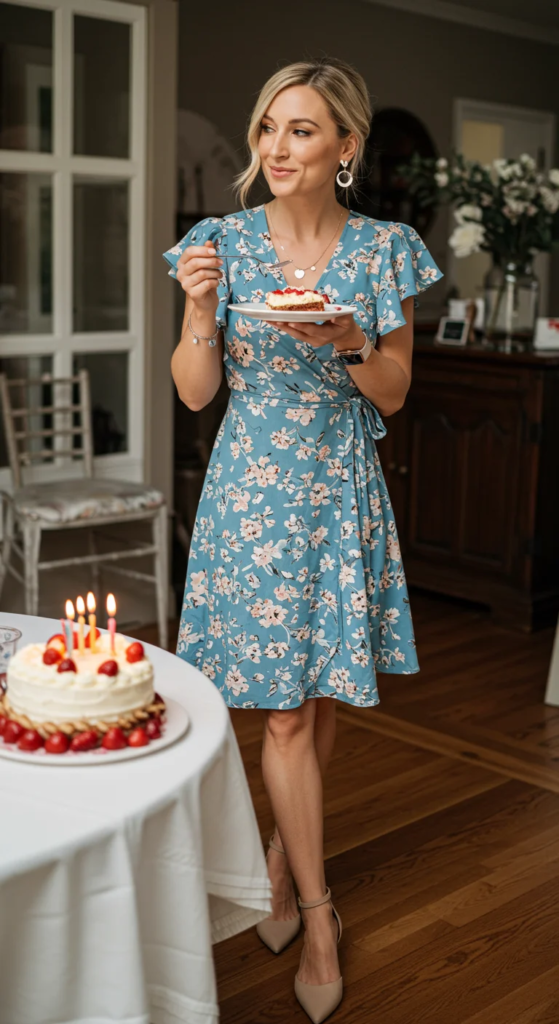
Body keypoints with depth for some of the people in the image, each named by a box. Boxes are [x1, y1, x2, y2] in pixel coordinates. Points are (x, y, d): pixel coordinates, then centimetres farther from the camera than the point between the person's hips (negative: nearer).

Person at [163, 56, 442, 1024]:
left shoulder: (384, 249, -1)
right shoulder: (225, 239, -2)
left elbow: (393, 395, 1)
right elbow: (194, 392, -2)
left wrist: (350, 344, -18)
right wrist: (199, 305, -19)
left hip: (342, 490, 2)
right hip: (253, 488, -1)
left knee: (321, 692, 10)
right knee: (283, 707, 0)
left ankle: (284, 850, 35)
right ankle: (317, 912, 14)